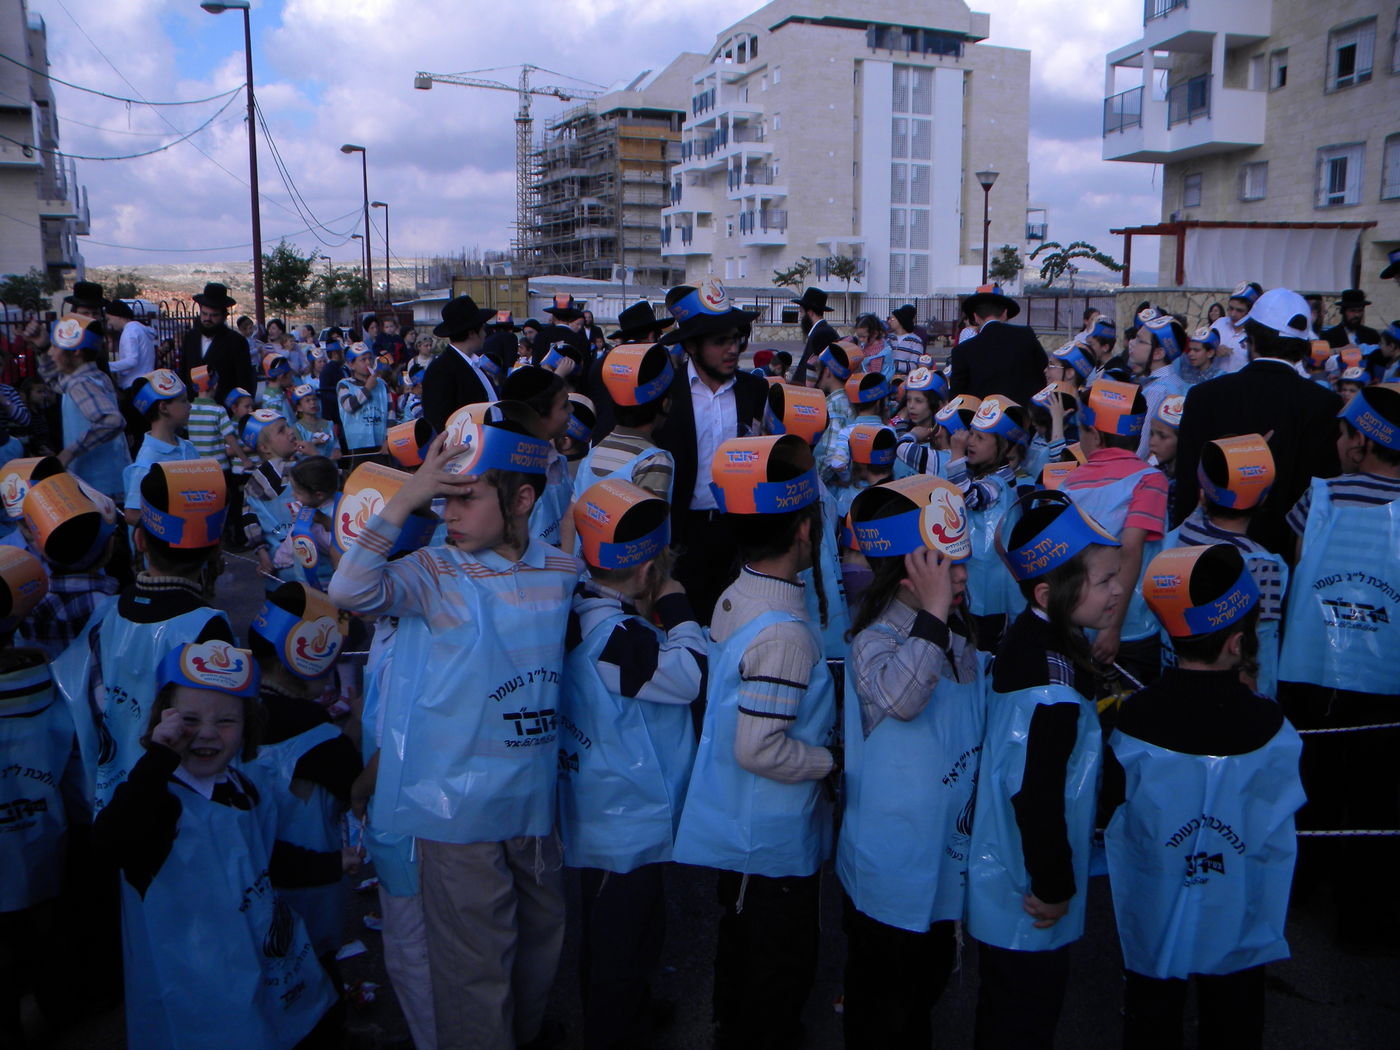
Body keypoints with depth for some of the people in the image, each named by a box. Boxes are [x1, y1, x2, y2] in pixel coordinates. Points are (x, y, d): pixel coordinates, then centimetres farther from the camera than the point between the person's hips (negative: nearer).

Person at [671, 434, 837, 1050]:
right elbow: (759, 749, -29)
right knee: (779, 973, 11)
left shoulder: (734, 597, -1)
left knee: (742, 949, 27)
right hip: (774, 838, -9)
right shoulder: (783, 633, -29)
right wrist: (832, 759, -14)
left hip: (735, 830, 9)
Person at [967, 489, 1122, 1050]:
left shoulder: (1029, 636, -1)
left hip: (1002, 882, 9)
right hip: (1028, 905, -9)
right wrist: (1054, 888, -15)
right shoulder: (1051, 688, -31)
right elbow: (1035, 796, -28)